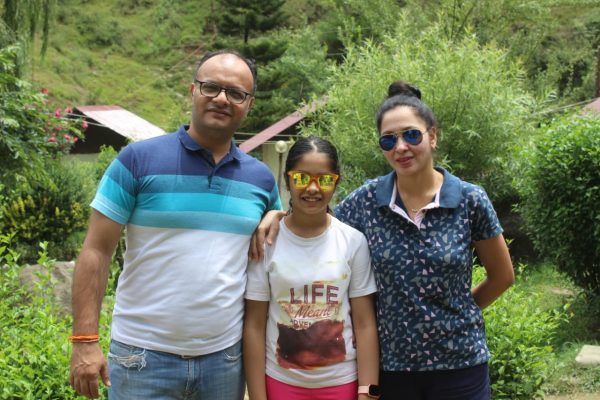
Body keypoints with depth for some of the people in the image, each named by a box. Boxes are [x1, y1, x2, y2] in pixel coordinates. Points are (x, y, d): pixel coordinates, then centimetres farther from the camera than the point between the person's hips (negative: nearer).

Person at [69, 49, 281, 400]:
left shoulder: (262, 178, 5)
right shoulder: (138, 160, -6)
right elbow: (97, 252, -7)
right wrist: (85, 341, -11)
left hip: (225, 357, 3)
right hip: (143, 356, -3)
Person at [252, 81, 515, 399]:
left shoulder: (470, 201, -7)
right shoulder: (366, 200, -3)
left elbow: (502, 276, 5)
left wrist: (455, 313, 6)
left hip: (459, 364, -1)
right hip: (390, 364, 1)